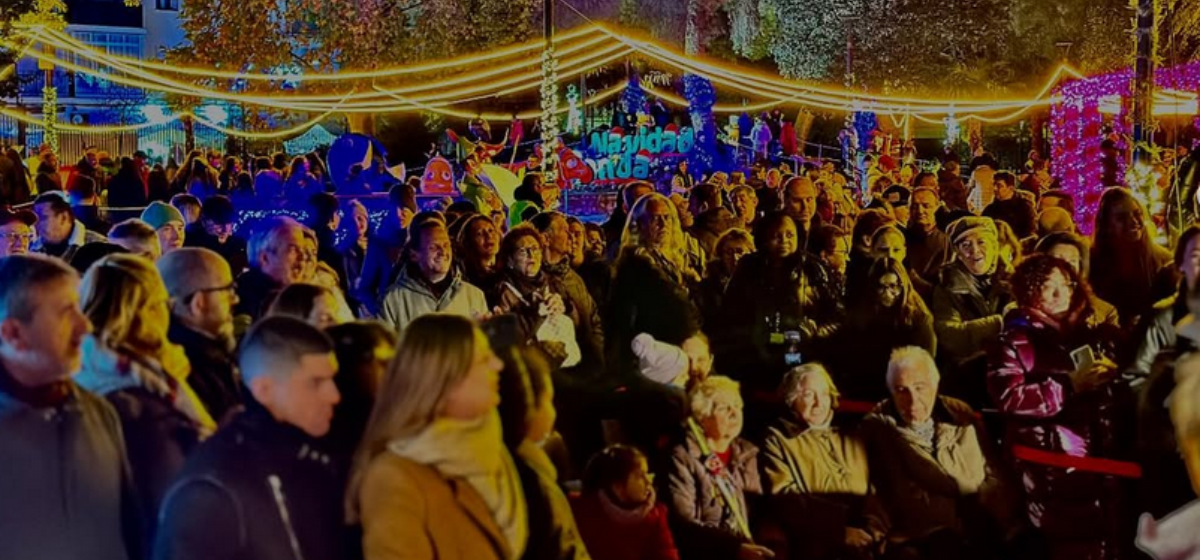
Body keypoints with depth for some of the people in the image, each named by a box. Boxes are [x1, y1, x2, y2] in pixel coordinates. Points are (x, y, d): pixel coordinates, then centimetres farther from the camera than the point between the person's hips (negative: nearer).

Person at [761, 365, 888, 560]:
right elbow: (785, 499, -3)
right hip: (818, 543, -4)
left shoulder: (851, 438, 25)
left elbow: (872, 490, 17)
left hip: (863, 538, 4)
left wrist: (874, 526, -5)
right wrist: (840, 532, -12)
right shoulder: (778, 440, 10)